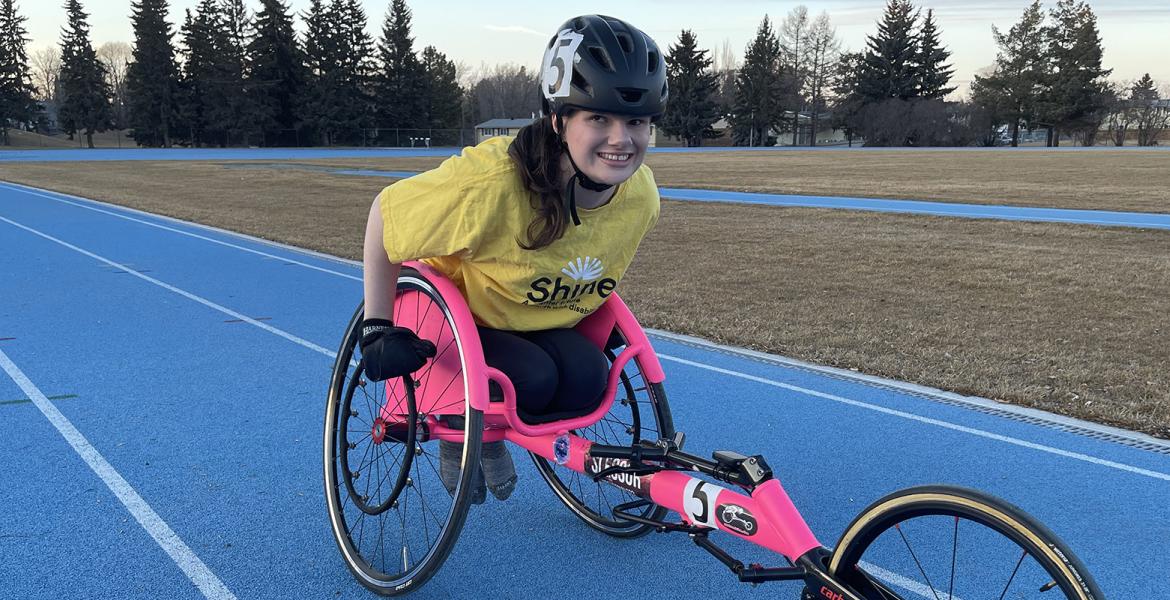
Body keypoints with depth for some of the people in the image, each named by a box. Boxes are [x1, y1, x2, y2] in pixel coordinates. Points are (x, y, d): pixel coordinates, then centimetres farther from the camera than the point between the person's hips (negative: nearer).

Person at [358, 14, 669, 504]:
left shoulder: (641, 197, -19)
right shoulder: (493, 181, -37)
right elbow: (384, 213, -23)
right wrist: (377, 330, -22)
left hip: (543, 323, 5)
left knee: (586, 381, -22)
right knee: (533, 378, -30)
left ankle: (491, 437, 9)